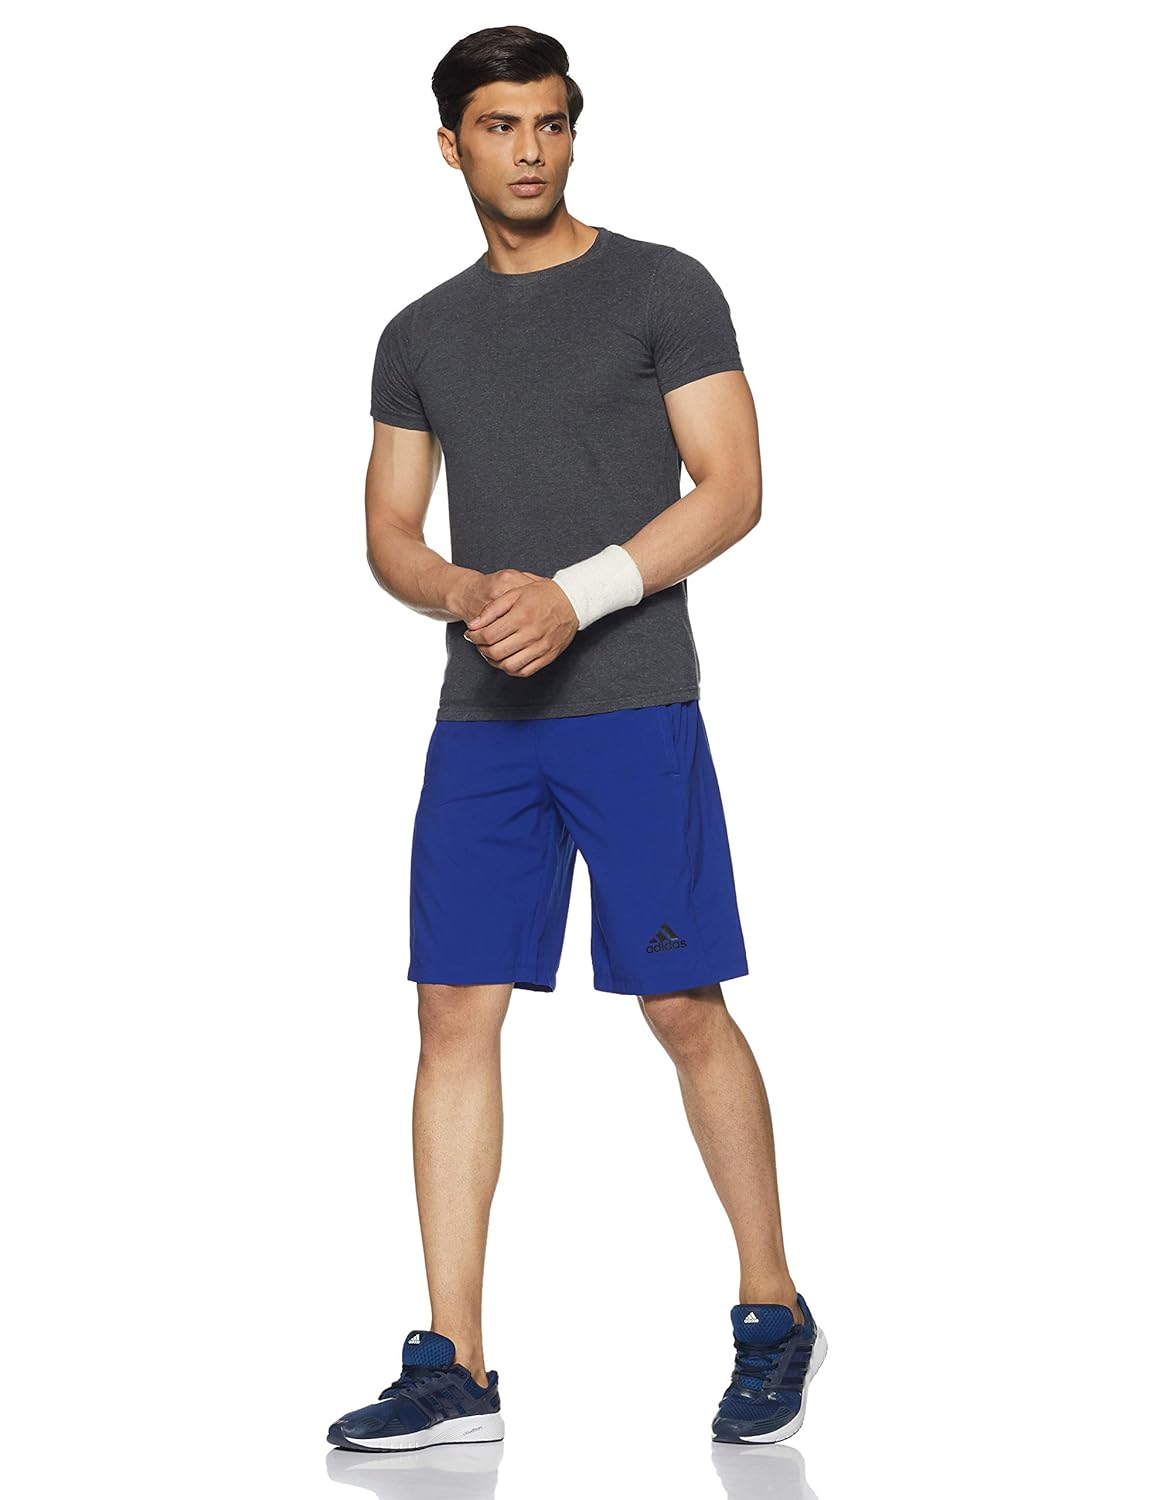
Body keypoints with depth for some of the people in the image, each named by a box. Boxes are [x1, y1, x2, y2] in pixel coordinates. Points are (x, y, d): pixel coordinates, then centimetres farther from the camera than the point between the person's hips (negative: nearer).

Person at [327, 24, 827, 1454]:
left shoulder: (662, 289, 3)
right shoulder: (421, 335, 16)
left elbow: (731, 490, -4)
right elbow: (388, 533, 16)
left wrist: (576, 596, -15)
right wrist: (470, 594, -7)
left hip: (632, 706, -4)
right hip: (479, 721, 4)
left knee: (683, 1006, -5)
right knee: (456, 1014, -1)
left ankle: (775, 1314, 13)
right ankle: (453, 1369, 4)